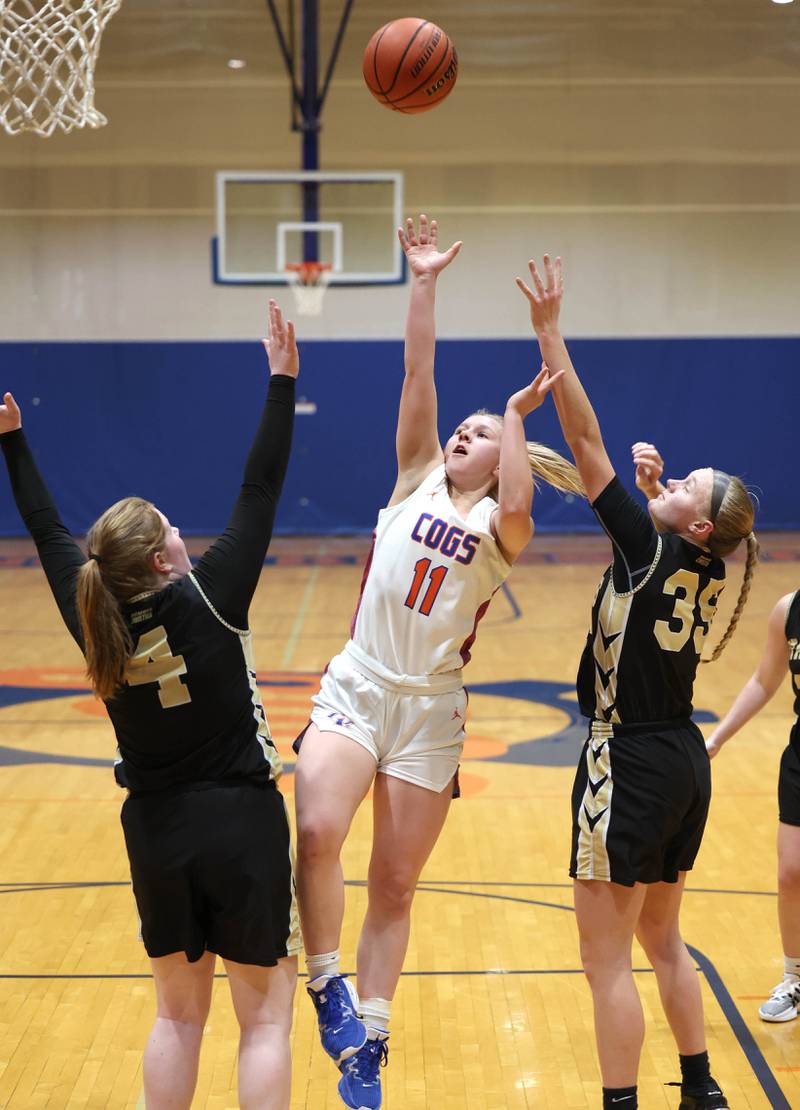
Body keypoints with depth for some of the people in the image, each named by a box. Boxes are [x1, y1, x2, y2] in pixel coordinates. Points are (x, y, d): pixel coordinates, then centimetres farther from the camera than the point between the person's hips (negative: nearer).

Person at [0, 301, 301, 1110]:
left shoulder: (93, 620, -6)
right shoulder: (208, 598, -17)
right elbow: (260, 492, -14)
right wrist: (282, 382, -8)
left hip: (156, 829, 5)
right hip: (241, 825, -5)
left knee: (177, 1014, 18)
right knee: (265, 1019, 5)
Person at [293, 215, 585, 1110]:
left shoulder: (499, 525, 1)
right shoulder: (417, 480, 9)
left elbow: (519, 506, -24)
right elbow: (416, 376, 0)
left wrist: (518, 417, -14)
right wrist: (423, 285, -3)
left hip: (429, 709, -1)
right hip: (357, 685, 1)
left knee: (394, 887, 6)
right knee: (316, 833, -24)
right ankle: (327, 984, -1)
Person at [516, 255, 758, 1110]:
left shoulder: (651, 550, -15)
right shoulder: (700, 569, 4)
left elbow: (585, 440, -17)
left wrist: (548, 332, -16)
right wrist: (656, 486, 10)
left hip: (630, 766, -9)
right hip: (682, 760, 9)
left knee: (607, 961, 0)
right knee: (663, 941, 22)